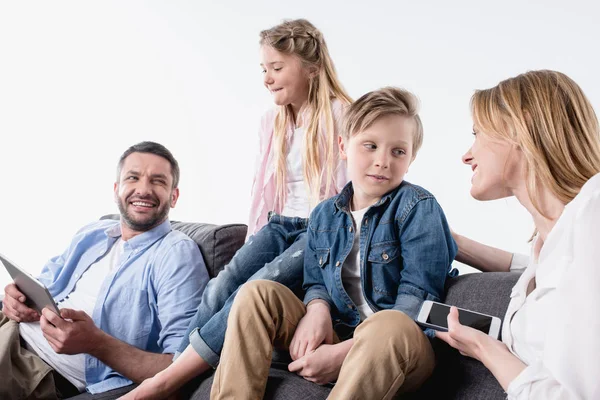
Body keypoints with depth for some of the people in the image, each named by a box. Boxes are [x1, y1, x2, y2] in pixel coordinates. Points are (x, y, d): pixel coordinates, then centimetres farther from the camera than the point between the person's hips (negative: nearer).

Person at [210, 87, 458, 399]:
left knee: (388, 324, -40)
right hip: (334, 337, 6)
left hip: (399, 346, -5)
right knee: (256, 293, -7)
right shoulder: (324, 216, 10)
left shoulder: (418, 207, -9)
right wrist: (317, 309, -12)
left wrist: (344, 351, -22)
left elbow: (418, 299, -16)